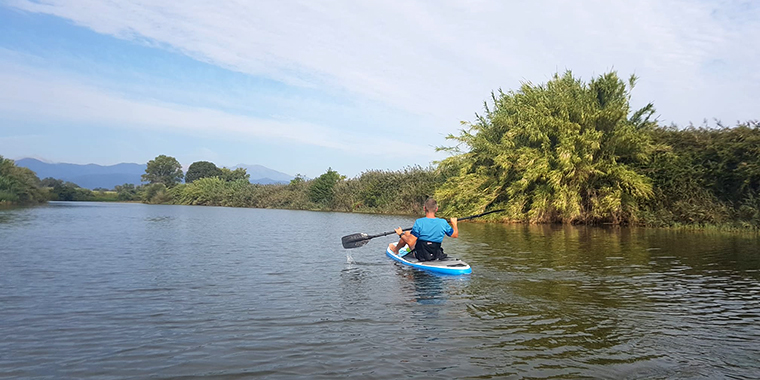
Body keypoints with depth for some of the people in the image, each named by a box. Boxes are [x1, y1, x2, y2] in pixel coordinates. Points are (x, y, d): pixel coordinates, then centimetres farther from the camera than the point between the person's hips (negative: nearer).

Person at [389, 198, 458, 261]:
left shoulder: (419, 222, -23)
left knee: (407, 233, 18)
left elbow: (410, 242, -23)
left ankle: (395, 250, 45)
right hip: (437, 255, 4)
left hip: (421, 255, -4)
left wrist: (401, 234, -4)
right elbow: (455, 235, 0)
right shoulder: (443, 222, -13)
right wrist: (454, 224, 19)